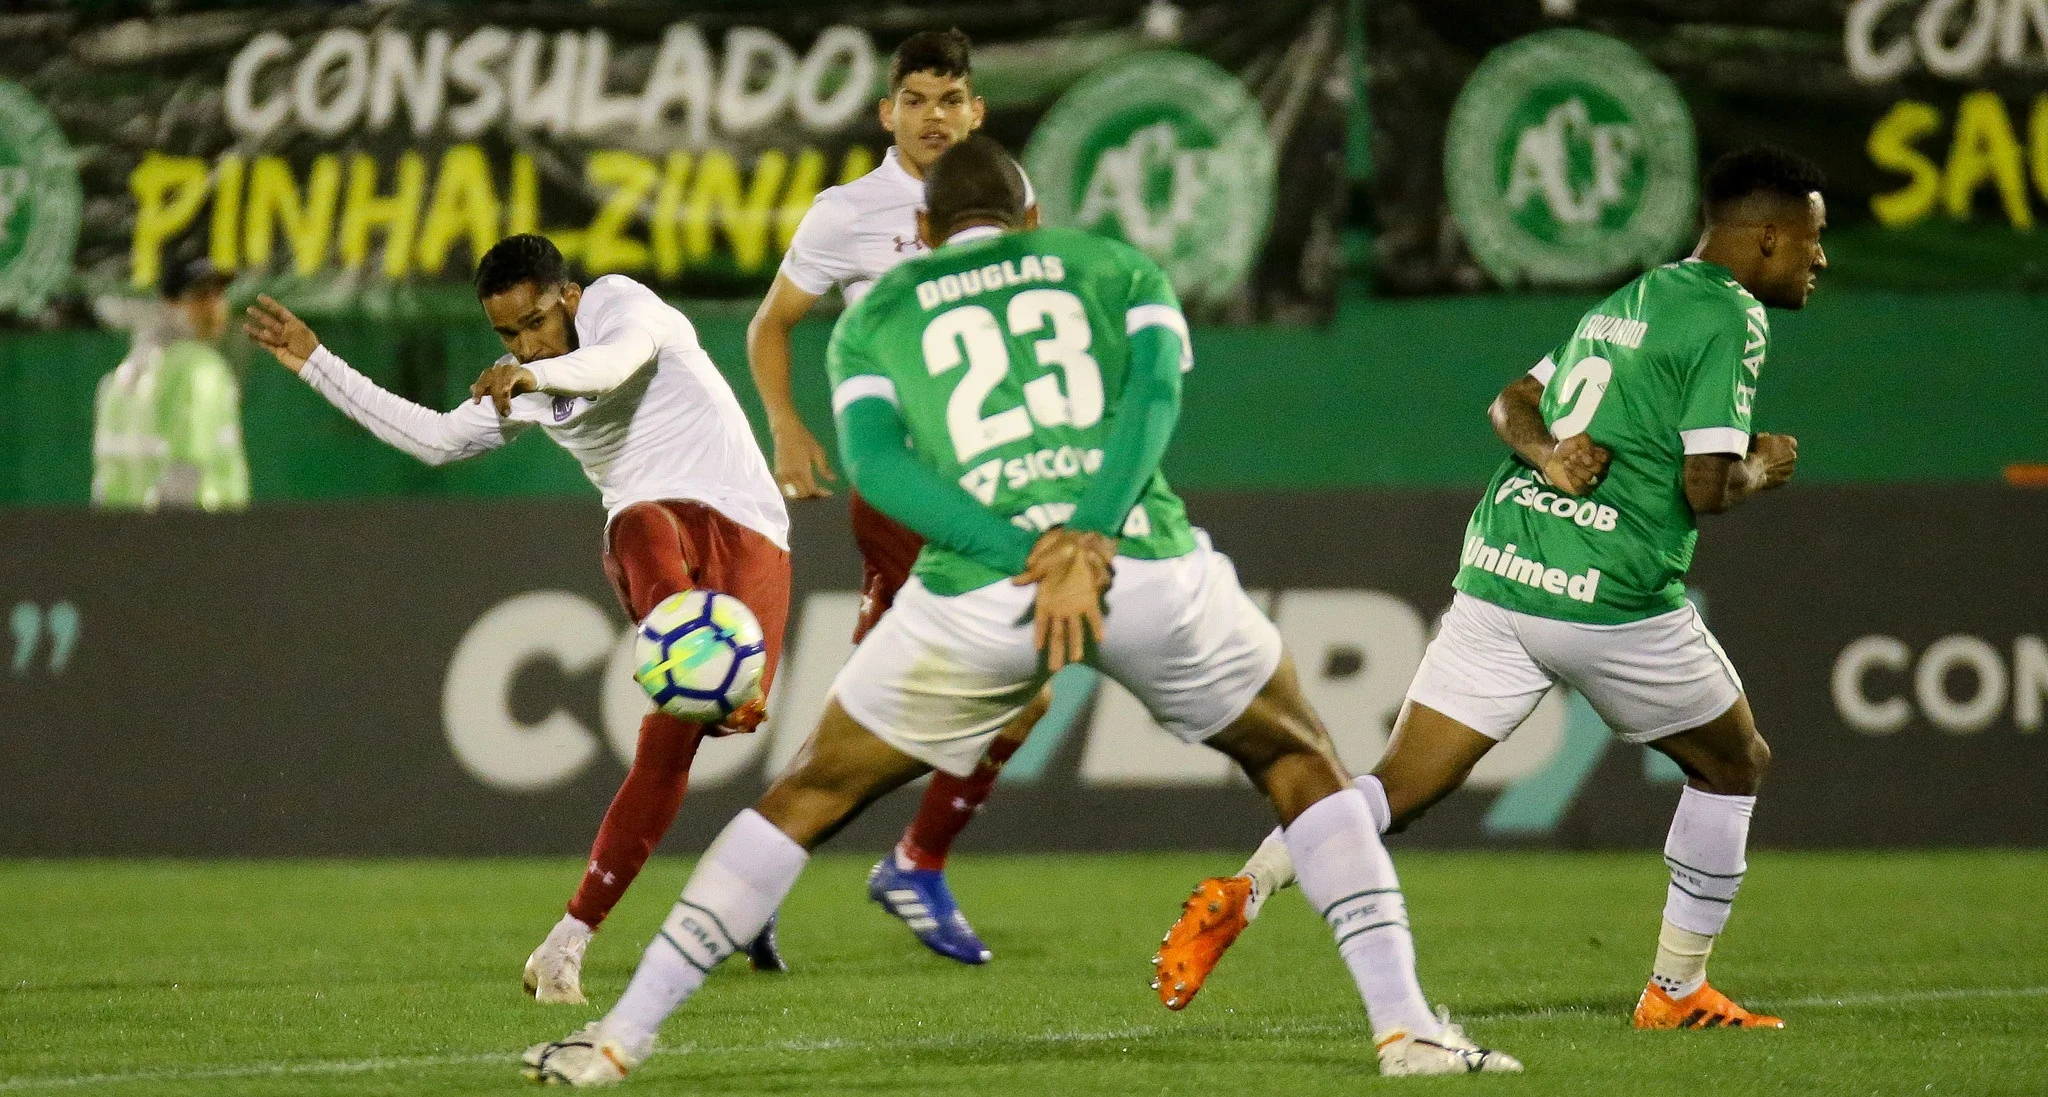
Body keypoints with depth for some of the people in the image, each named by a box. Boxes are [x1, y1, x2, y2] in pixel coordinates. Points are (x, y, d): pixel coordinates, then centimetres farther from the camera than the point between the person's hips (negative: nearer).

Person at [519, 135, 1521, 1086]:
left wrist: (1021, 555, -10)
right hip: (1148, 568, 0)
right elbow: (1153, 392, 1)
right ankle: (1403, 1026, 12)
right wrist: (1089, 543, -12)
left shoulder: (874, 317, 22)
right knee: (1302, 771, 24)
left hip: (977, 592, 0)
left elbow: (872, 460, 1)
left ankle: (620, 1037, 17)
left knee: (807, 800, 18)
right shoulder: (1119, 268, 23)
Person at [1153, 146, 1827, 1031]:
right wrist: (1763, 468, 7)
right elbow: (1706, 487, -14)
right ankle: (1677, 990, 19)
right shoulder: (1729, 319, -6)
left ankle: (1243, 891, -22)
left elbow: (1512, 402, 23)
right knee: (1735, 767, 17)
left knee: (1398, 789, 1)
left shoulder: (1632, 302, 22)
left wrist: (1546, 450, 3)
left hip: (1496, 578, 7)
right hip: (1611, 597, -7)